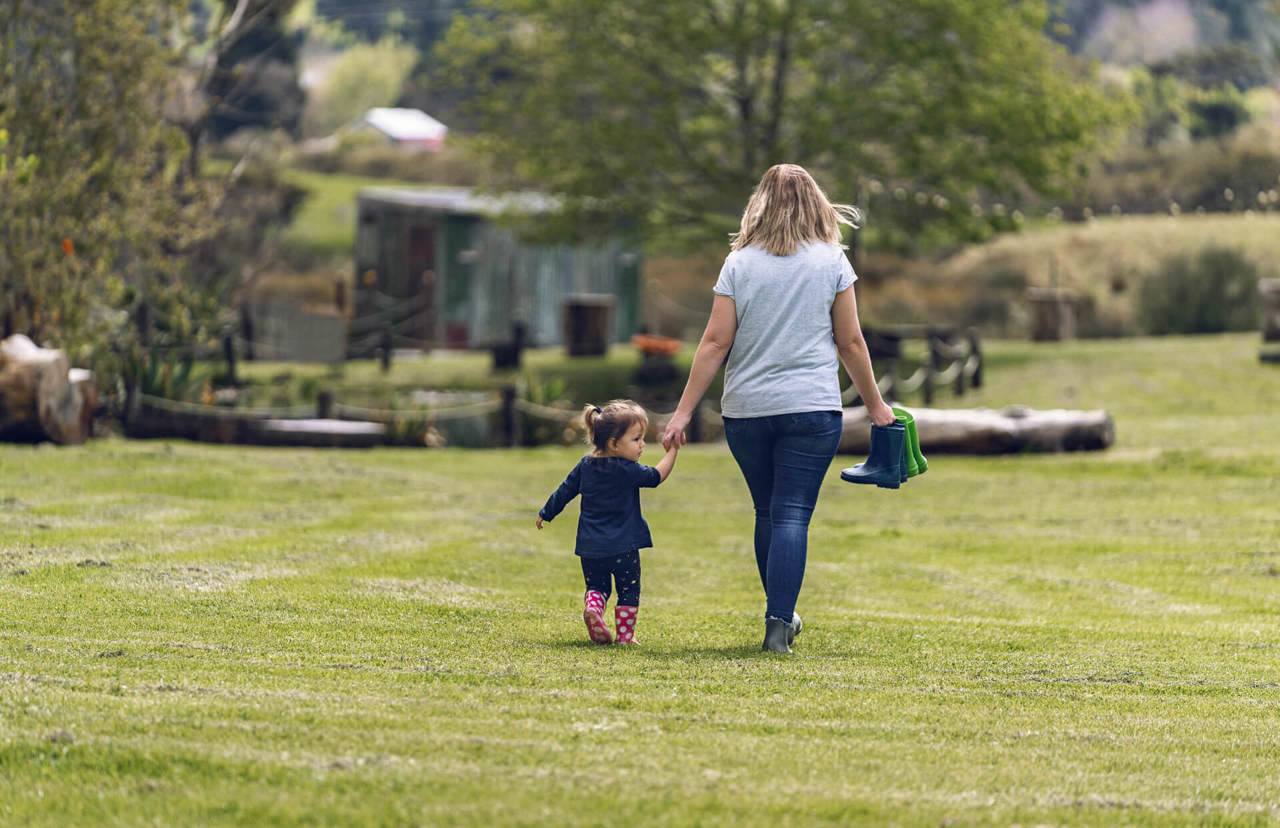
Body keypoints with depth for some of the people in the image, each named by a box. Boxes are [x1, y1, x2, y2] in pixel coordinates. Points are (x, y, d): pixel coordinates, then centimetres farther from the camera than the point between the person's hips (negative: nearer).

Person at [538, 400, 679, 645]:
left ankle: (592, 606, -13)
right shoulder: (628, 471, -14)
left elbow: (564, 492, 12)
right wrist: (672, 451, 5)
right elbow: (657, 476, -3)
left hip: (590, 547, 5)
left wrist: (546, 514, 26)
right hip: (623, 547, -5)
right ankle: (625, 635, 6)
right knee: (628, 591, 8)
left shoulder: (586, 465, 4)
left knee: (596, 586, 16)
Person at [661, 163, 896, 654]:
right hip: (811, 408, -2)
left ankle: (781, 617, 26)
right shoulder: (831, 262, 1)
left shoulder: (739, 264, 2)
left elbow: (715, 343, -2)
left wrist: (684, 412, 0)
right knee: (793, 515, -4)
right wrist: (875, 405, 15)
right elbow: (850, 343, 3)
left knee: (768, 513, 16)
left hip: (746, 410, 2)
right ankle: (779, 623, -15)